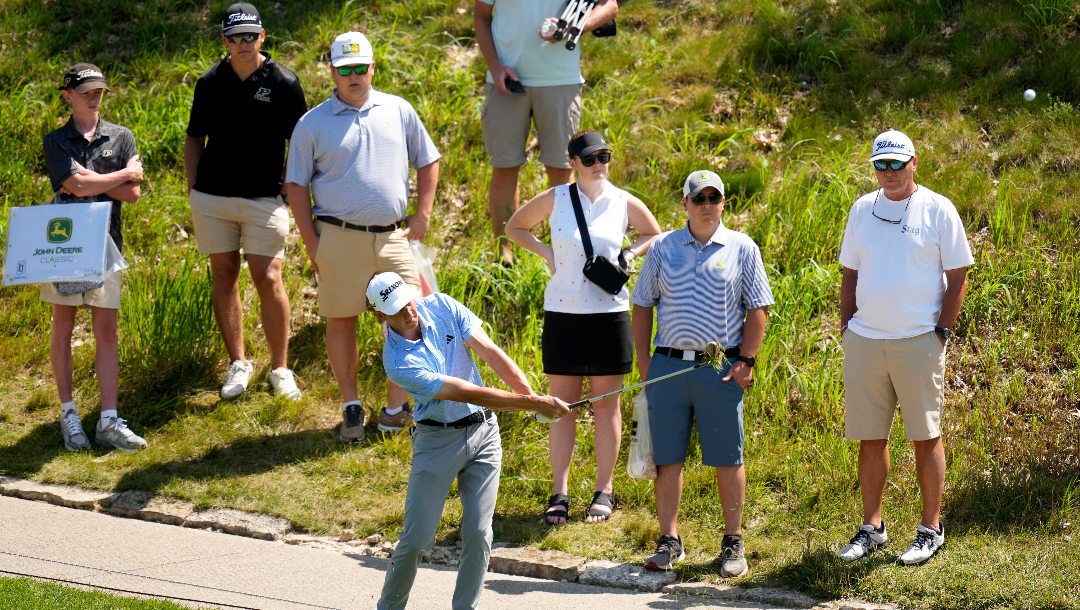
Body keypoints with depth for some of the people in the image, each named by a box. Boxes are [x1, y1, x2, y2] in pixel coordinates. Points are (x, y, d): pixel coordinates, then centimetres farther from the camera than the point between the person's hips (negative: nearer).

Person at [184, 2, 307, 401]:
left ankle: (280, 368, 5)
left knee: (268, 279, -7)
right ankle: (238, 363, 18)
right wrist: (193, 185, 5)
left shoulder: (283, 83, -3)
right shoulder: (210, 83, 6)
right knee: (224, 275, 7)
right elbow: (195, 137, 15)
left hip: (264, 199, -3)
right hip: (212, 199, 3)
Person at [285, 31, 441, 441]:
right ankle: (351, 406, 16)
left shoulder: (398, 111, 8)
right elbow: (296, 185, 4)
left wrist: (423, 212, 6)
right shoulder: (313, 124, 2)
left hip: (393, 236, 2)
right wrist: (311, 243, -3)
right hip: (339, 237, -2)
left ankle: (396, 407, 12)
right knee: (341, 321, 3)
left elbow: (428, 161, 17)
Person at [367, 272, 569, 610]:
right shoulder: (398, 363, -21)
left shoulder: (441, 306, -5)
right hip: (436, 440, -4)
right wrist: (533, 404, -26)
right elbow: (469, 393, -24)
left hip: (482, 432, 4)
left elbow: (490, 352, -8)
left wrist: (532, 393, -22)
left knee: (478, 534, -3)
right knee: (416, 538, -4)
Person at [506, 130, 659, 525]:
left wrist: (630, 255, 0)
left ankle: (603, 491, 16)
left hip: (610, 312, 0)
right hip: (562, 312, 0)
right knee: (562, 403, 4)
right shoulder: (555, 199, -1)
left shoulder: (624, 203, 1)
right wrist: (546, 253, 0)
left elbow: (653, 234, 18)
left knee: (606, 404, 7)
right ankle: (559, 492, 10)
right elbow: (515, 227, 14)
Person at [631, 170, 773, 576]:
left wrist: (745, 360, -5)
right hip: (668, 364, 2)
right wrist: (644, 361, 4)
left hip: (721, 369, -2)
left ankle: (733, 543, 12)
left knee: (728, 459, 3)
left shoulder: (742, 249, 4)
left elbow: (757, 309, 3)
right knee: (667, 458, 4)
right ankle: (669, 540, 13)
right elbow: (643, 306, 12)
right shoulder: (663, 248, 9)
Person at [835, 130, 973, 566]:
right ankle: (871, 527, 16)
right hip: (864, 341, 4)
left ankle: (931, 529, 9)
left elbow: (958, 276, 0)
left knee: (926, 437, 1)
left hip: (918, 342, -4)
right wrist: (845, 325, 9)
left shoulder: (938, 210, -1)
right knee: (870, 439, 7)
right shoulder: (862, 210, 11)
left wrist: (943, 330, -6)